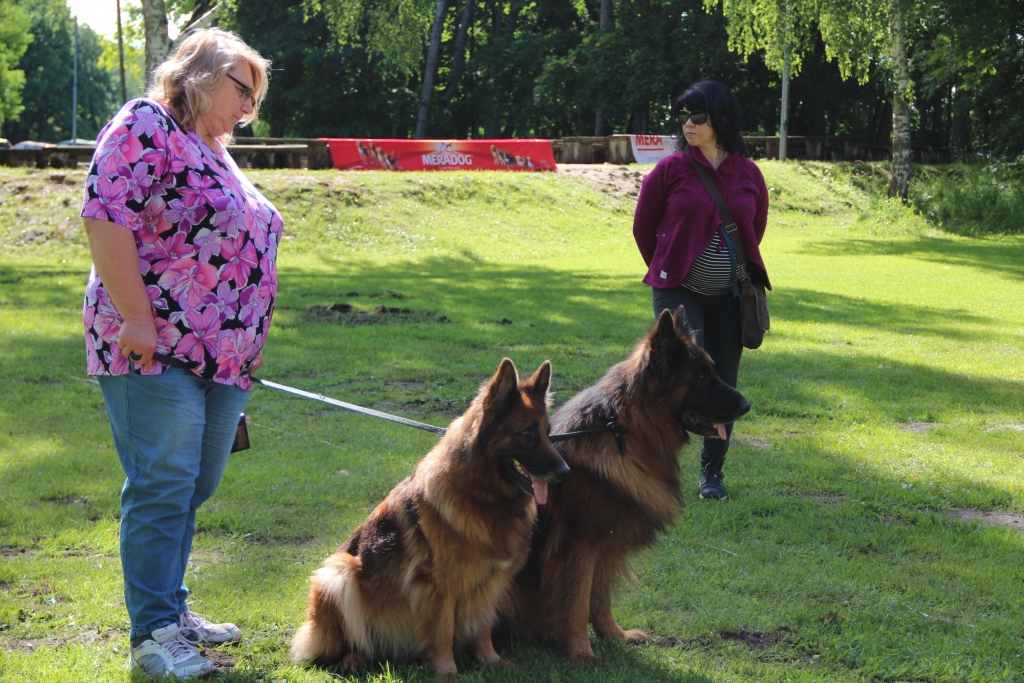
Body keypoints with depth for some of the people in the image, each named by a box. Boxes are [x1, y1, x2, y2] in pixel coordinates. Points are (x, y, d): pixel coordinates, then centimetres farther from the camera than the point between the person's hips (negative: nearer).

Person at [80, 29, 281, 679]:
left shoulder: (215, 153, 21)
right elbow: (106, 218, -18)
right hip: (155, 353, -9)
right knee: (163, 488, -8)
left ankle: (172, 608, 24)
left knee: (195, 487, 12)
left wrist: (244, 354, 24)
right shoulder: (147, 126, -8)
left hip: (222, 357, 9)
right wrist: (137, 320, -22)